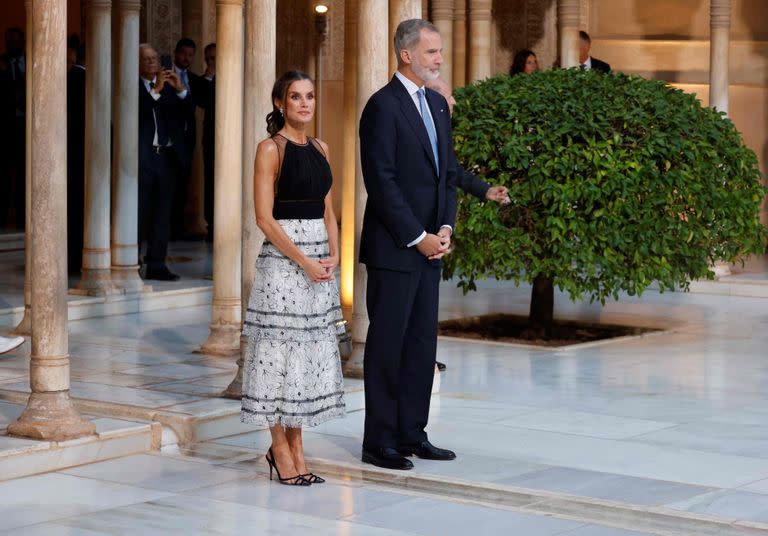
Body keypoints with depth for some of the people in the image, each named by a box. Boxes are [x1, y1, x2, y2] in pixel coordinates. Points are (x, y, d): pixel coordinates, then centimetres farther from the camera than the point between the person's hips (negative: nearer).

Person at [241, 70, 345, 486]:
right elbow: (264, 218, -12)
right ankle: (281, 450, 5)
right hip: (282, 260, -7)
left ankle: (295, 447, 15)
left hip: (320, 260, 7)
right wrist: (303, 261, -16)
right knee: (280, 349, -3)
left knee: (311, 350, 8)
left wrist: (333, 254, -1)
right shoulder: (271, 149, -7)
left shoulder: (320, 149, 13)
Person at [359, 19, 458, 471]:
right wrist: (418, 238, -15)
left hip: (429, 246, 8)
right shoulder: (384, 106, -12)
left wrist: (445, 228, 2)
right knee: (387, 345, -1)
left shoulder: (438, 104, 14)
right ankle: (379, 443, 5)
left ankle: (412, 435, 18)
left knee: (422, 344, 10)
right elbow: (381, 182, -16)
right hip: (393, 248, -8)